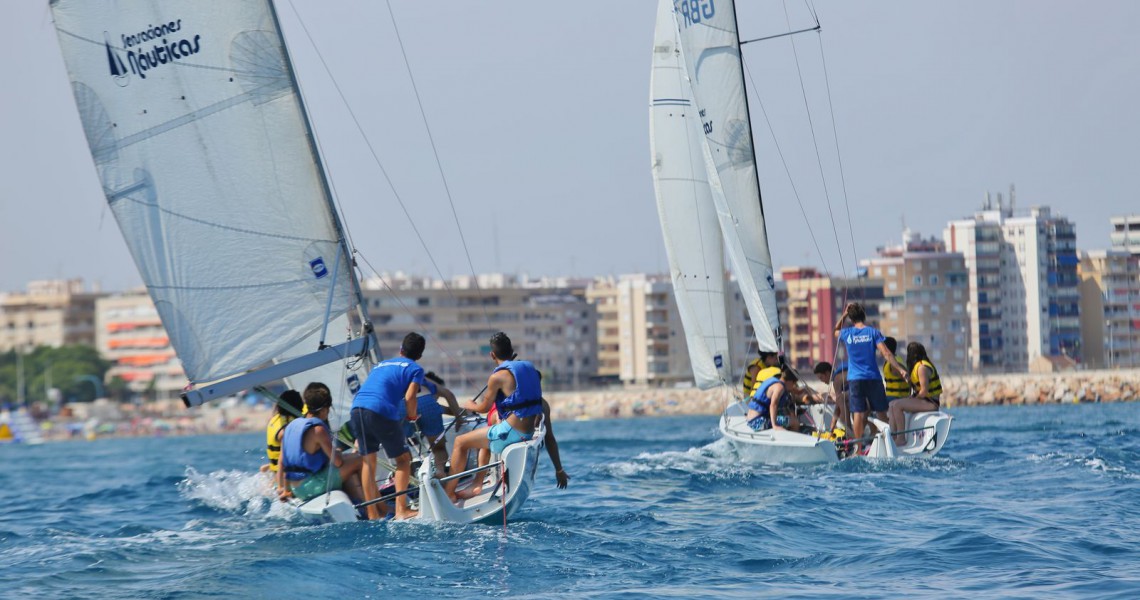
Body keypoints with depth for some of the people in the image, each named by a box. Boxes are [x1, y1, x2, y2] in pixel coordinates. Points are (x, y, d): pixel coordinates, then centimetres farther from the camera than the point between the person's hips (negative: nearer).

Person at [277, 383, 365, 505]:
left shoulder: (291, 426, 9)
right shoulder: (318, 429, -16)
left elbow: (282, 462, 13)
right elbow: (337, 462, -14)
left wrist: (284, 490, 20)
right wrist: (338, 453, 8)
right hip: (313, 487, -9)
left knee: (350, 474, 24)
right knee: (357, 460, 0)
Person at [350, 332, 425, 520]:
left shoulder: (381, 364, 32)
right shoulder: (415, 368, 13)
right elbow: (409, 397, -2)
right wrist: (412, 416, 17)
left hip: (356, 409, 6)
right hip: (383, 412, -6)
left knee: (368, 461, 15)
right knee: (403, 459, 8)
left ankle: (373, 514, 15)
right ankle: (401, 510, -1)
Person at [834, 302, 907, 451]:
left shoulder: (847, 333, 2)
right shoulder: (873, 332, -3)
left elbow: (836, 330, 28)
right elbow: (886, 353, -11)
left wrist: (844, 315, 21)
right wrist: (900, 369, -13)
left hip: (854, 379, 1)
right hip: (873, 378, -1)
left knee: (858, 413, -4)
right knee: (881, 412, 9)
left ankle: (859, 447, -8)